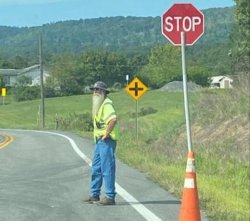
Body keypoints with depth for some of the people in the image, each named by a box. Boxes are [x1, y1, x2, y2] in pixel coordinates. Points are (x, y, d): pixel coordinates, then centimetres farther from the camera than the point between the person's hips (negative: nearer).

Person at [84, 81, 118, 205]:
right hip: (99, 141, 10)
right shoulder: (98, 105, 16)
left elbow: (114, 119, -31)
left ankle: (110, 197, -3)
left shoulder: (106, 104, -14)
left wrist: (106, 133, -23)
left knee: (107, 168, -7)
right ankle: (94, 195, 24)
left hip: (106, 141, -10)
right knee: (96, 168, 15)